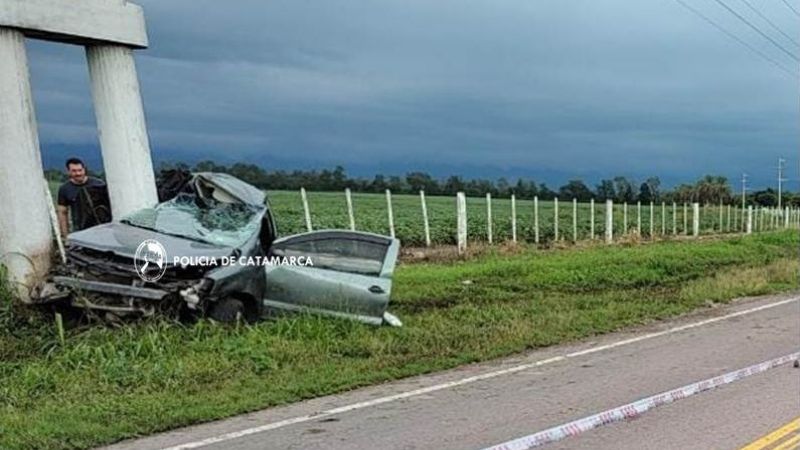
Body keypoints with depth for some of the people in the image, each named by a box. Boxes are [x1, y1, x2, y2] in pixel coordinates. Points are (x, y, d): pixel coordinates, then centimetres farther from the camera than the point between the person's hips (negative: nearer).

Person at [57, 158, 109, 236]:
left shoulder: (98, 184, 1)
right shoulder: (64, 189, 3)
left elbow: (110, 204, 6)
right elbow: (62, 213, 5)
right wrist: (66, 235, 1)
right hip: (80, 231, 0)